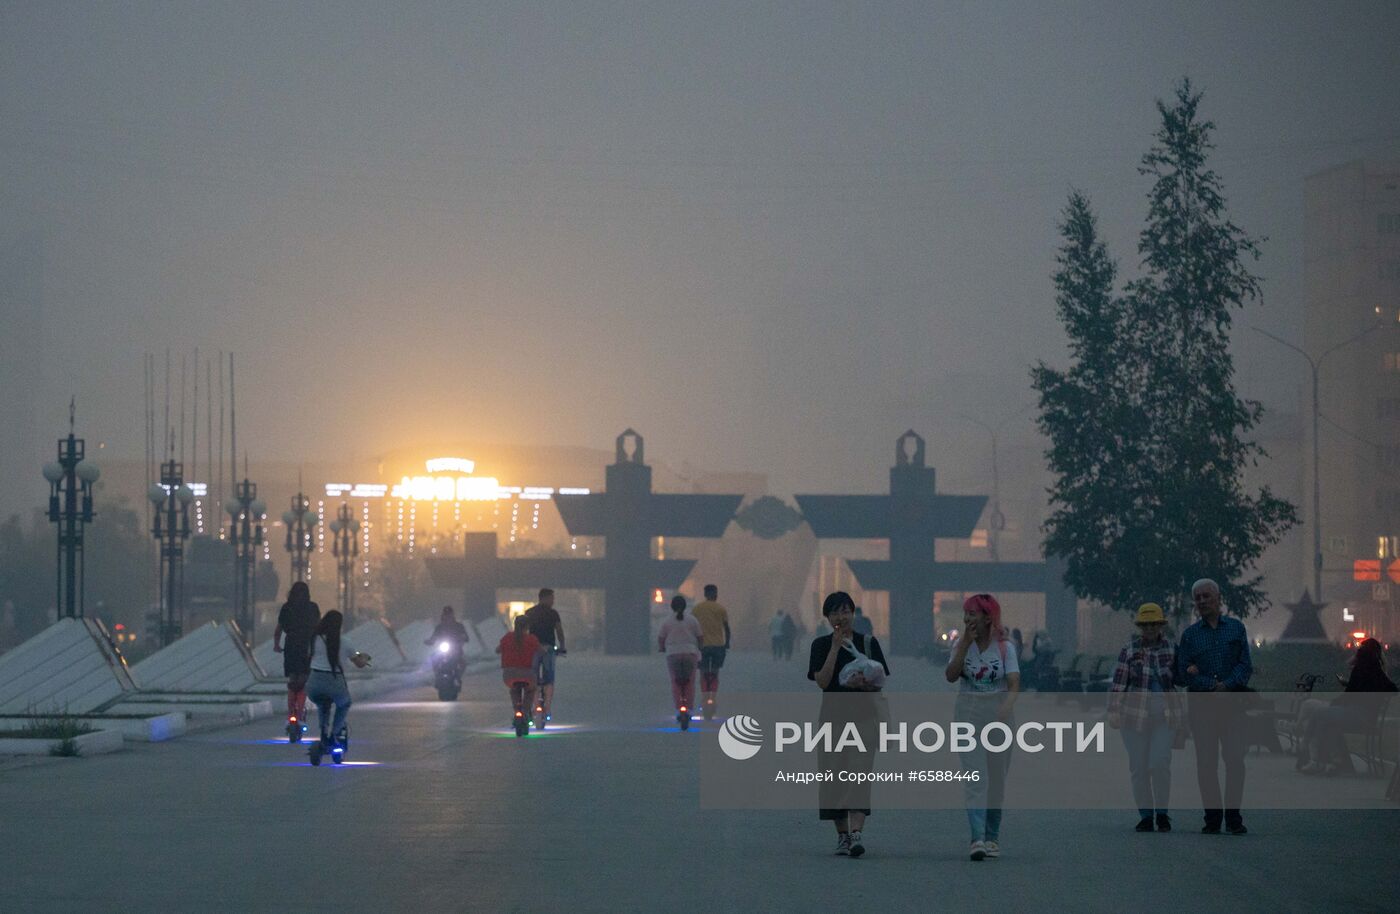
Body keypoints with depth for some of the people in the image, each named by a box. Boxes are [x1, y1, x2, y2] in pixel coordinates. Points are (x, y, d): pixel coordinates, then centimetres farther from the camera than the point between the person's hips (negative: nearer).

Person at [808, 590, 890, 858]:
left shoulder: (868, 643, 7)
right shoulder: (821, 645, 6)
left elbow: (881, 682, 7)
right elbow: (822, 681, -8)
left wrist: (865, 683, -15)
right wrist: (836, 647, -10)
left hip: (864, 713, -1)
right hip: (834, 713, 1)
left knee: (859, 771, -14)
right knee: (834, 774, 2)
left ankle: (857, 831, -24)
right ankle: (842, 835, 13)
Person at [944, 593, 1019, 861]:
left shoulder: (1005, 647, -2)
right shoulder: (961, 644, 4)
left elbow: (1014, 684, -13)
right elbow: (950, 676, -10)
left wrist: (1006, 708, -31)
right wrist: (966, 643, -14)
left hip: (998, 713, 0)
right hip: (968, 714, 0)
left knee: (996, 778, 6)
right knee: (975, 776, -12)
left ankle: (992, 837, 18)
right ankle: (977, 838, -21)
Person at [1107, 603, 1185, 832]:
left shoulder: (1171, 650, 6)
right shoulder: (1129, 650, 2)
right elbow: (1118, 683, -1)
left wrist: (1182, 715, 10)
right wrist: (1113, 712, -7)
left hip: (1165, 717, 0)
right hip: (1135, 716, 0)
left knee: (1160, 764, -13)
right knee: (1139, 768, 2)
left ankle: (1162, 813, 2)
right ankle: (1145, 816, 12)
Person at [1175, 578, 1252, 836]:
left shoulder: (1236, 628, 9)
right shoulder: (1190, 634, 9)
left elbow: (1245, 666, 4)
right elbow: (1183, 674, 2)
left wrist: (1225, 686, -12)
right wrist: (1213, 685, -10)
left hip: (1232, 703, 0)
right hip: (1201, 705, 0)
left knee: (1235, 759, -8)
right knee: (1206, 763, -2)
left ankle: (1233, 817, -3)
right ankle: (1212, 818, 2)